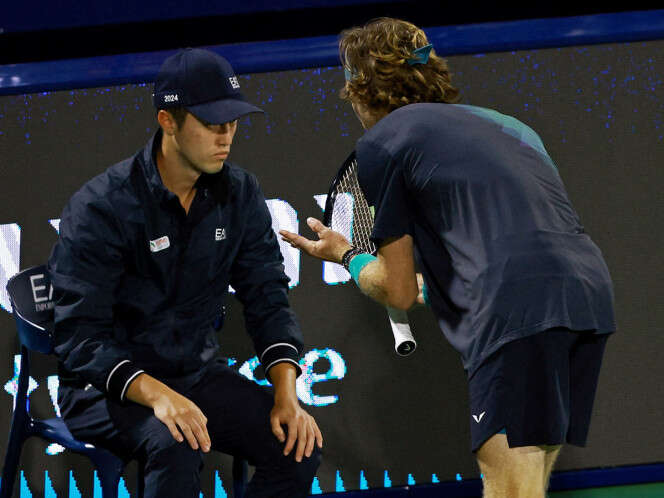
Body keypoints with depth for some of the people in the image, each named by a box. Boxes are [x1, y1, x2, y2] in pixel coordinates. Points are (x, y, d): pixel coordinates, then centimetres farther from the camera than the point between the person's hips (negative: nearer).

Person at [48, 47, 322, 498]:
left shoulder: (239, 194, 0)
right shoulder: (100, 207, -18)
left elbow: (267, 300, 3)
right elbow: (80, 336, -22)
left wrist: (287, 393, -15)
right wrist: (157, 395, -38)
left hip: (199, 372, 6)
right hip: (107, 388, -5)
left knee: (300, 445, -18)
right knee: (175, 445, -37)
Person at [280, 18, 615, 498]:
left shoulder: (379, 144, 9)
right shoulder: (502, 124, 30)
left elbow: (397, 291, 13)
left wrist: (345, 255, 33)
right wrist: (434, 282, 53)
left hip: (517, 306, -7)